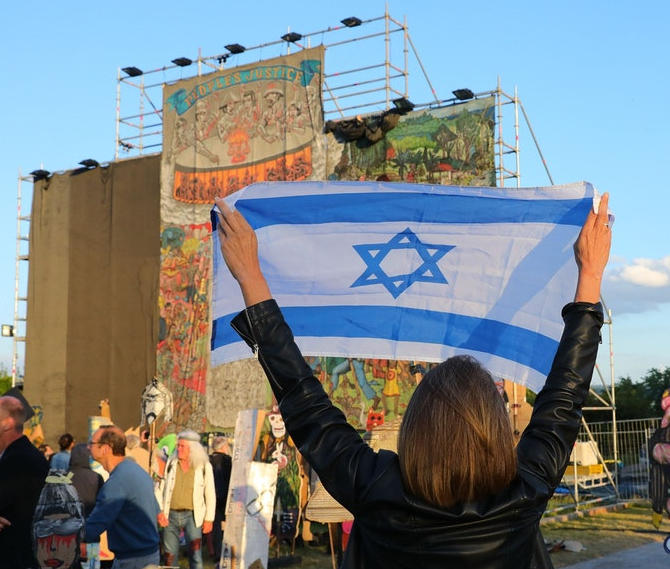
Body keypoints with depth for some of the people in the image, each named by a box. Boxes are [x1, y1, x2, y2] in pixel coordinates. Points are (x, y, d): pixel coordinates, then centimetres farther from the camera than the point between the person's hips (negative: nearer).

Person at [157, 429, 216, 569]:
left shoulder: (204, 466, -2)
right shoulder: (170, 463, 3)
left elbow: (210, 495, 2)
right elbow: (160, 488, 7)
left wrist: (209, 519, -1)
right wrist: (160, 511, -2)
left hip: (192, 515, -2)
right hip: (171, 515, 2)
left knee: (195, 555, -10)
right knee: (170, 556, 8)